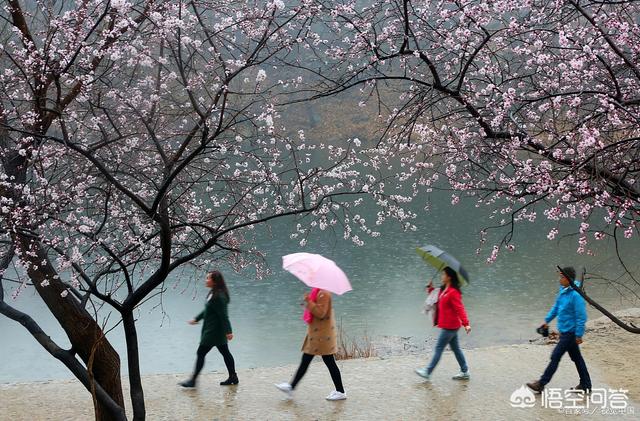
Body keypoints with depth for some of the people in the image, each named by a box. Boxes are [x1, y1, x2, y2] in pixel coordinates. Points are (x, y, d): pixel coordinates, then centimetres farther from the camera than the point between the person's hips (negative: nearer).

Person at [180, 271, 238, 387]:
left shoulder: (219, 296, -22)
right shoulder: (213, 293, 9)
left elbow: (223, 315, -23)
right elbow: (207, 310, 22)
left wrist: (228, 331, -22)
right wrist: (196, 319, 24)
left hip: (214, 332, -10)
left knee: (201, 353, -2)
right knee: (225, 353, 15)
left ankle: (193, 380, 6)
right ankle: (233, 377, 24)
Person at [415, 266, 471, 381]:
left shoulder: (453, 292, -21)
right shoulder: (443, 290, 9)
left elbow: (460, 309, -26)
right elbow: (437, 299, 27)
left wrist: (466, 323, -33)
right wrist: (431, 289, 12)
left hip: (449, 326, -10)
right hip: (451, 326, 10)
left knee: (438, 348, -1)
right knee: (455, 348, 15)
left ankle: (427, 372, 8)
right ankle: (464, 372, 23)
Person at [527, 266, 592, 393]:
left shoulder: (576, 295, -24)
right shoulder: (563, 290, 4)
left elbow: (581, 317, -22)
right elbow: (556, 306, 18)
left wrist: (579, 335, -19)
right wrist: (547, 320, 18)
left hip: (570, 333, -9)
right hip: (565, 331, 9)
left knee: (555, 357, -3)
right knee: (576, 357, 16)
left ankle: (541, 384, 4)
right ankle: (585, 385, 26)